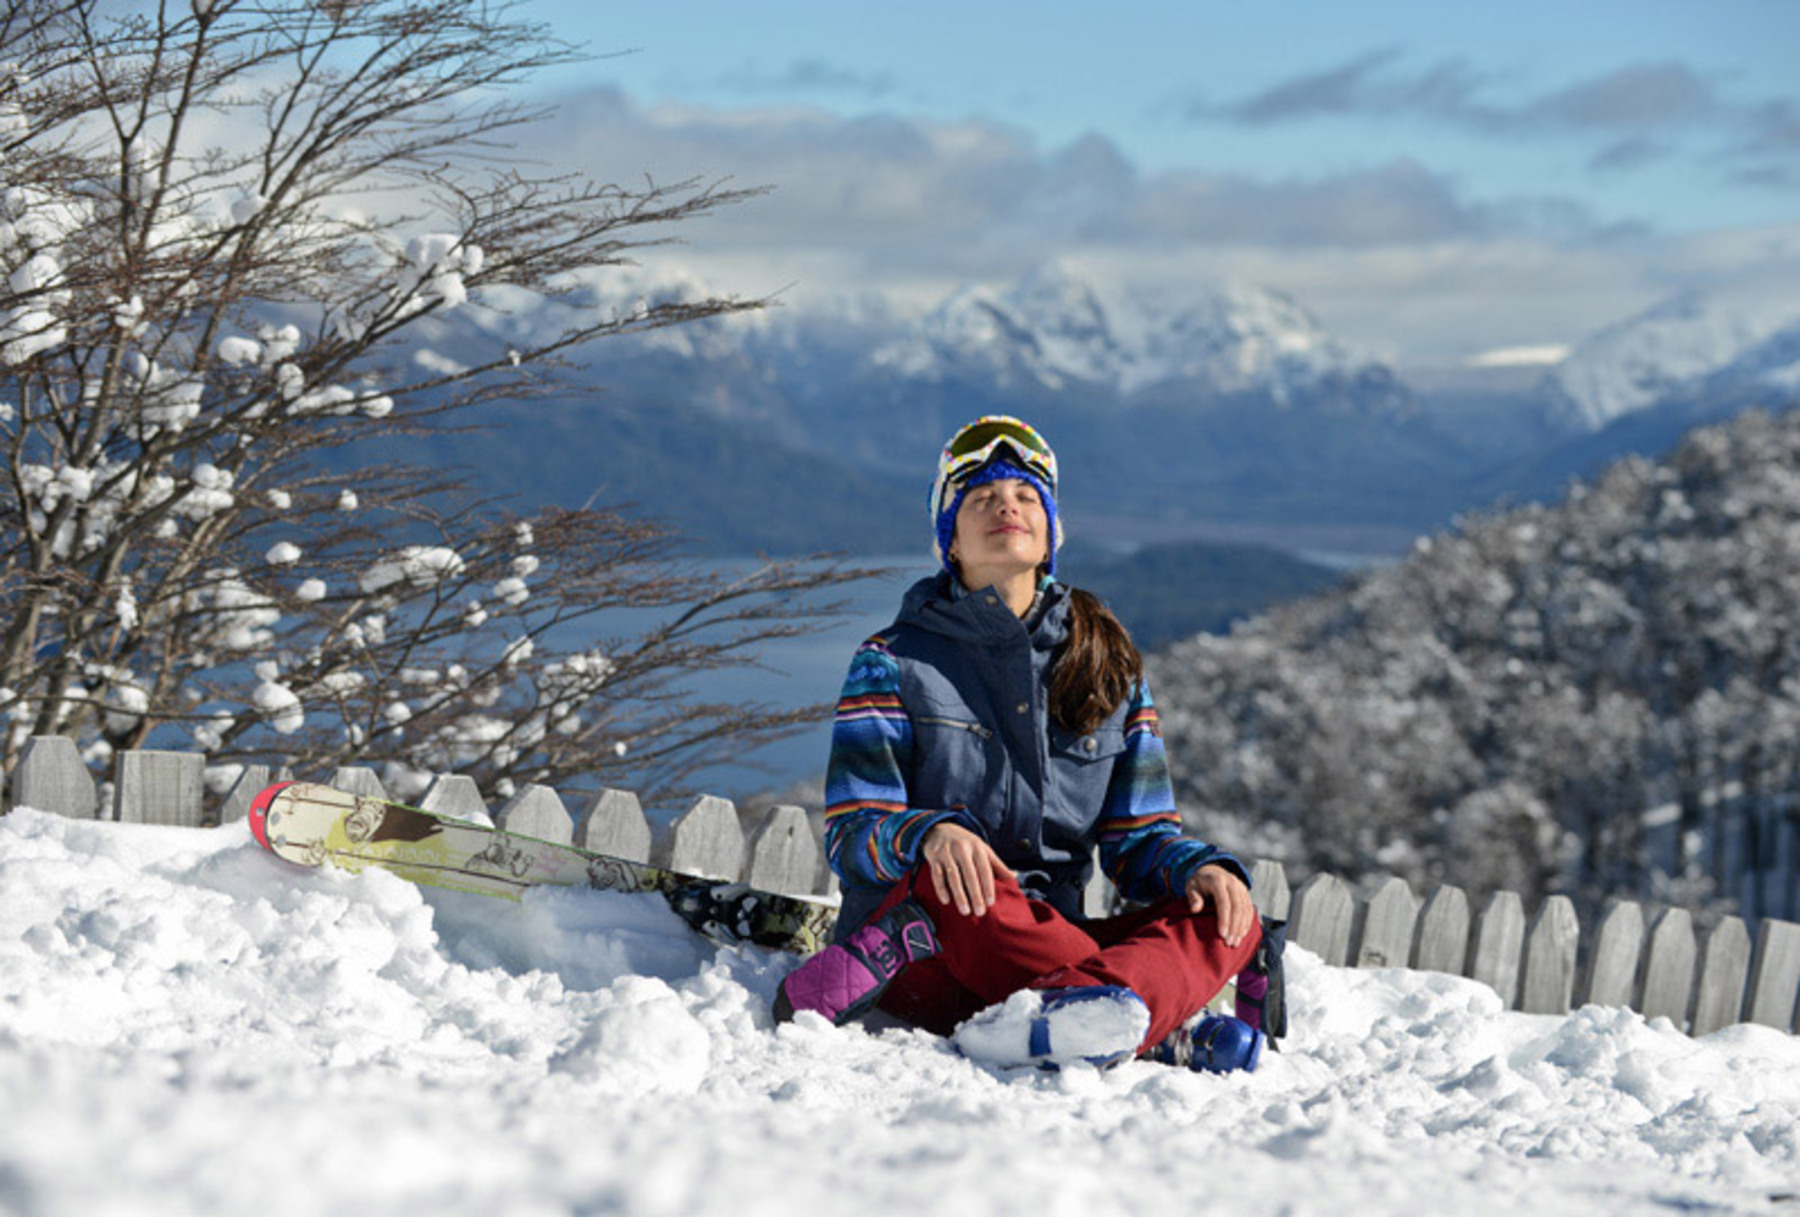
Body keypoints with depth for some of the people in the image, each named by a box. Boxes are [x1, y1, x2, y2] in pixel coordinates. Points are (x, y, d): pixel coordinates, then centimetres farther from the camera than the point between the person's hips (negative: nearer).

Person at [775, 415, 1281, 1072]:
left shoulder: (1110, 667, 16)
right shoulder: (892, 663, 5)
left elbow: (1137, 837, 15)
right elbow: (853, 836, -5)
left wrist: (1202, 866, -9)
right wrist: (928, 833, -28)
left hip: (1045, 937, 4)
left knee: (1229, 918, -19)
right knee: (948, 881, -37)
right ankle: (1164, 1033, -40)